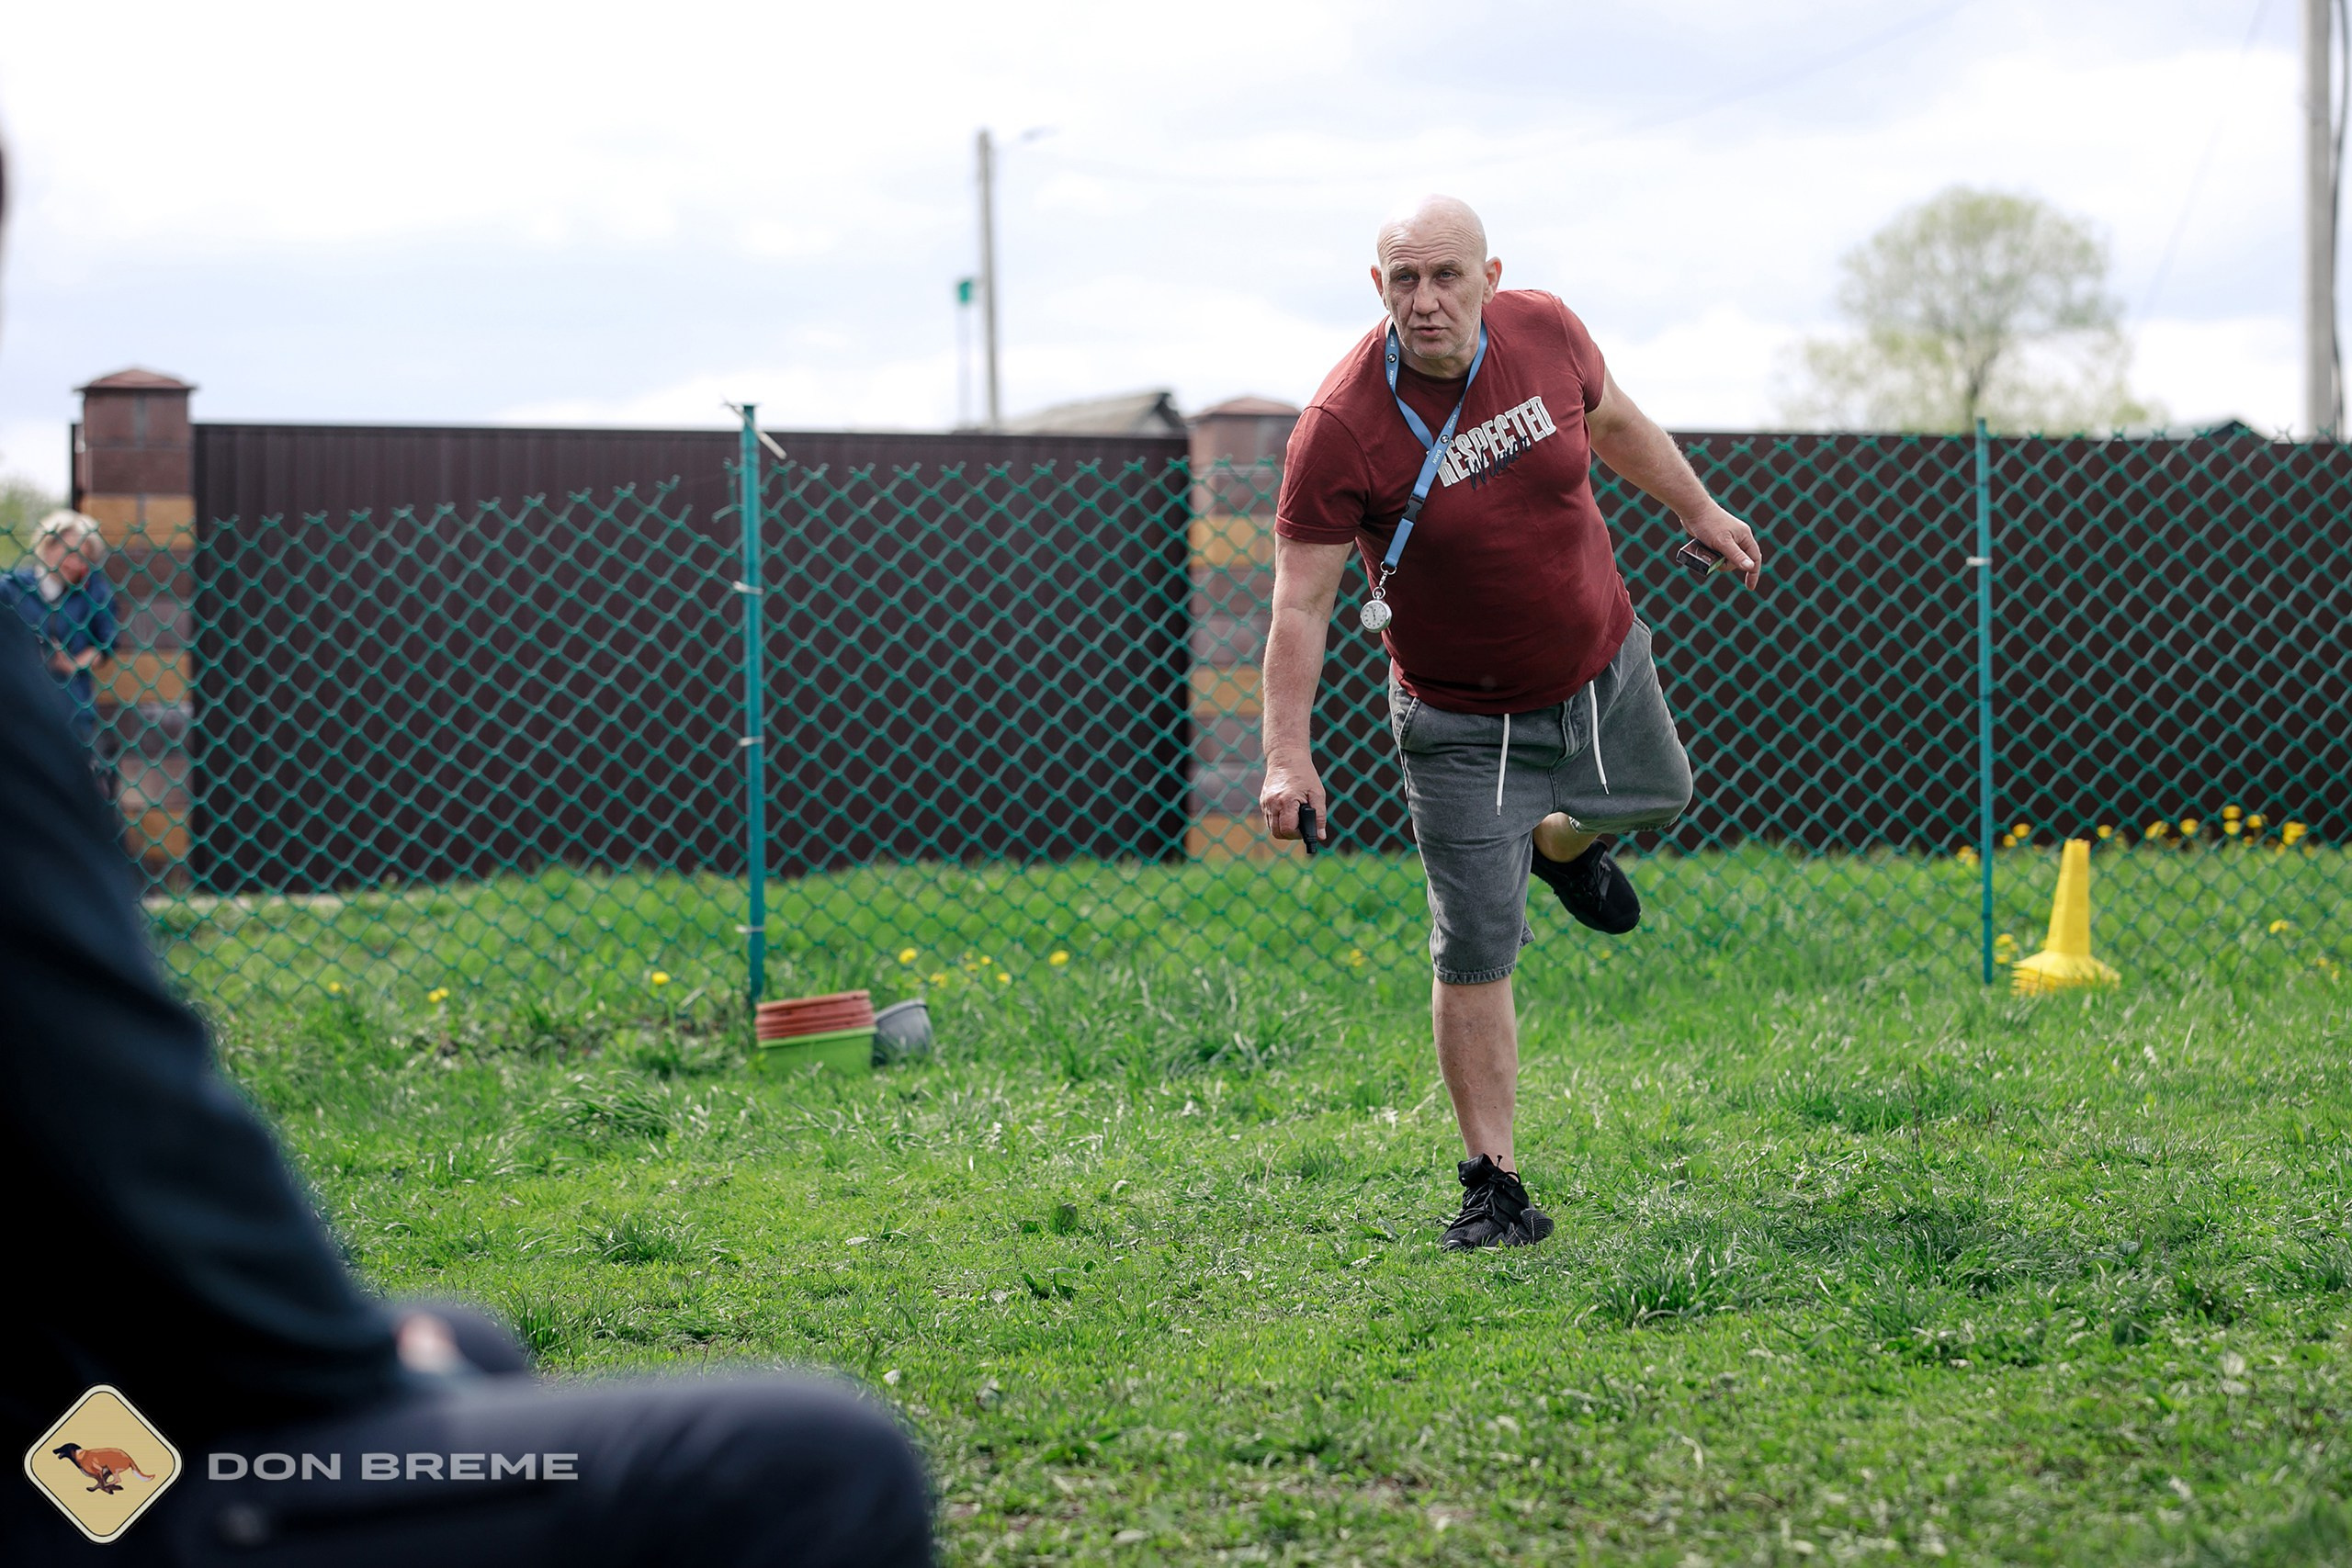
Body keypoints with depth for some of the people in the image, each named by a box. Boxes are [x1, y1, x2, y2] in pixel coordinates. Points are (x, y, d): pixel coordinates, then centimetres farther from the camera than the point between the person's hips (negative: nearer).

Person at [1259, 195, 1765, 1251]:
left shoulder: (1544, 332, -12)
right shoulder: (1340, 429, -26)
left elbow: (1613, 422, 11)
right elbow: (1301, 602, -22)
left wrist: (1698, 511, 21)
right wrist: (1287, 755, -28)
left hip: (1601, 666, 5)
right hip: (1464, 720, -5)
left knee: (1655, 798, 29)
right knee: (1475, 957, -7)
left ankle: (1557, 841, 64)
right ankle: (1494, 1188, 4)